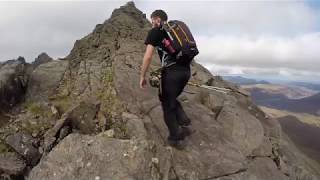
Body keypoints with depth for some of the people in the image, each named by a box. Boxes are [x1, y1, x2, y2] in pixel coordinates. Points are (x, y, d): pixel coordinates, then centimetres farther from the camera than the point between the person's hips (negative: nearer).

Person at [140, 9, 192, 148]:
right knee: (172, 99, 26)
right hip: (186, 71, 7)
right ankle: (184, 123, 12)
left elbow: (148, 56, -5)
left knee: (167, 104, 10)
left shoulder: (155, 31, 4)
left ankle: (174, 137, 19)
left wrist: (142, 77, 3)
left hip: (172, 72, -7)